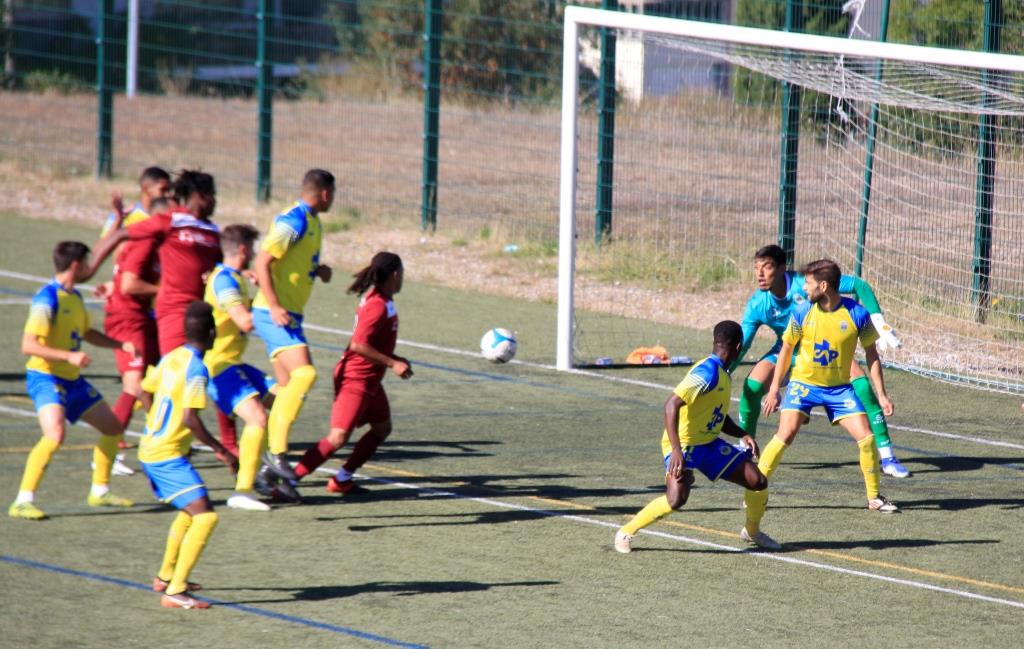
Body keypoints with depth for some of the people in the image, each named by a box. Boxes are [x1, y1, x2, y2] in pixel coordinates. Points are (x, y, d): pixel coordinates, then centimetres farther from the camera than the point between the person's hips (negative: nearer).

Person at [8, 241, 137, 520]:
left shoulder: (75, 298, 9)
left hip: (72, 380, 9)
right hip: (45, 377, -9)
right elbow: (28, 346, -25)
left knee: (113, 427, 15)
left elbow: (86, 333, 28)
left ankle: (100, 492, 30)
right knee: (55, 434, -30)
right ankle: (23, 502, -25)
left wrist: (120, 345, 14)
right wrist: (69, 356, -33)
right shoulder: (47, 299, -18)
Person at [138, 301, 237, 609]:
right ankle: (175, 591, -21)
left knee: (190, 511, 28)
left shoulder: (170, 358, 8)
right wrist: (220, 450, -17)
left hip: (149, 450, 9)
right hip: (169, 456, -9)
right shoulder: (196, 369, -18)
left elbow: (145, 392, 22)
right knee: (205, 516, -15)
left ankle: (165, 577, 40)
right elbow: (190, 418, -25)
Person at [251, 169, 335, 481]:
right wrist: (274, 307, -25)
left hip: (288, 315, 10)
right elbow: (262, 262, -19)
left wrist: (319, 270, 8)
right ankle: (277, 449, -23)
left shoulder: (312, 224, 16)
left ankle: (272, 466, 14)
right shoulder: (293, 221, -14)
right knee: (304, 373, -23)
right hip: (273, 314, -10)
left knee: (288, 386, 9)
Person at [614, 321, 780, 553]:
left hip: (709, 443, 9)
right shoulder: (707, 373, -21)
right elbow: (671, 405, -30)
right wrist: (676, 451, -36)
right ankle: (626, 533, -8)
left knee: (758, 481, 2)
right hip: (683, 445, -9)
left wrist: (743, 435, 4)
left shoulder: (723, 375, 10)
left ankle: (751, 532, 27)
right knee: (677, 498, -29)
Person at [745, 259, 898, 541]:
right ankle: (756, 489, -10)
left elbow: (871, 355, -1)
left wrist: (881, 395, -3)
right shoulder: (802, 312, -9)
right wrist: (774, 389, 5)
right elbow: (786, 349, 5)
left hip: (839, 387, 1)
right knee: (786, 433, -21)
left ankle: (874, 497, 11)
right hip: (803, 383, 0)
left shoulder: (857, 315, -13)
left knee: (866, 437, -9)